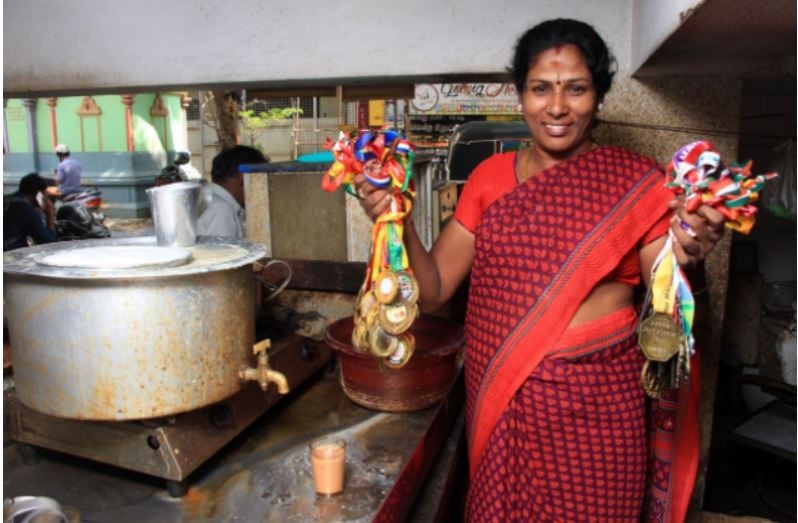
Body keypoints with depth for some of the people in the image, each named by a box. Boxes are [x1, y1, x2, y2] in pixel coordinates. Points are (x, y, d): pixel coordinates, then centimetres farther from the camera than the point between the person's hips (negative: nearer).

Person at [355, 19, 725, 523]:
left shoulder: (637, 183, -6)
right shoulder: (490, 176, 1)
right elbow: (433, 288, -1)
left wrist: (685, 258, -25)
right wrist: (398, 225, -18)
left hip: (594, 410, -2)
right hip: (499, 406, 3)